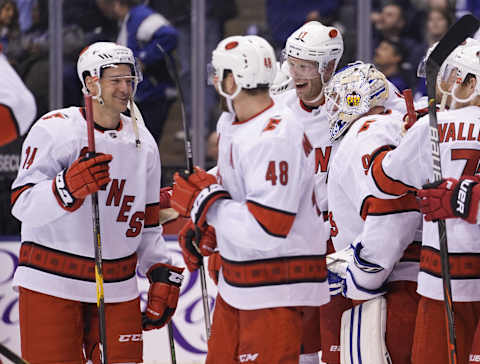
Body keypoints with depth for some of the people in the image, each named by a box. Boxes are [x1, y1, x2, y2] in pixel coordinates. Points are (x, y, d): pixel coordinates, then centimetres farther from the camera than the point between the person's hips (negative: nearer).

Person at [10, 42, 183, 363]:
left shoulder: (143, 141, 10)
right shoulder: (54, 129, -8)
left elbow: (148, 222, 18)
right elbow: (23, 206, -17)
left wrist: (163, 275, 8)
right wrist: (69, 186, -33)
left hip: (118, 288, 5)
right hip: (51, 285, -5)